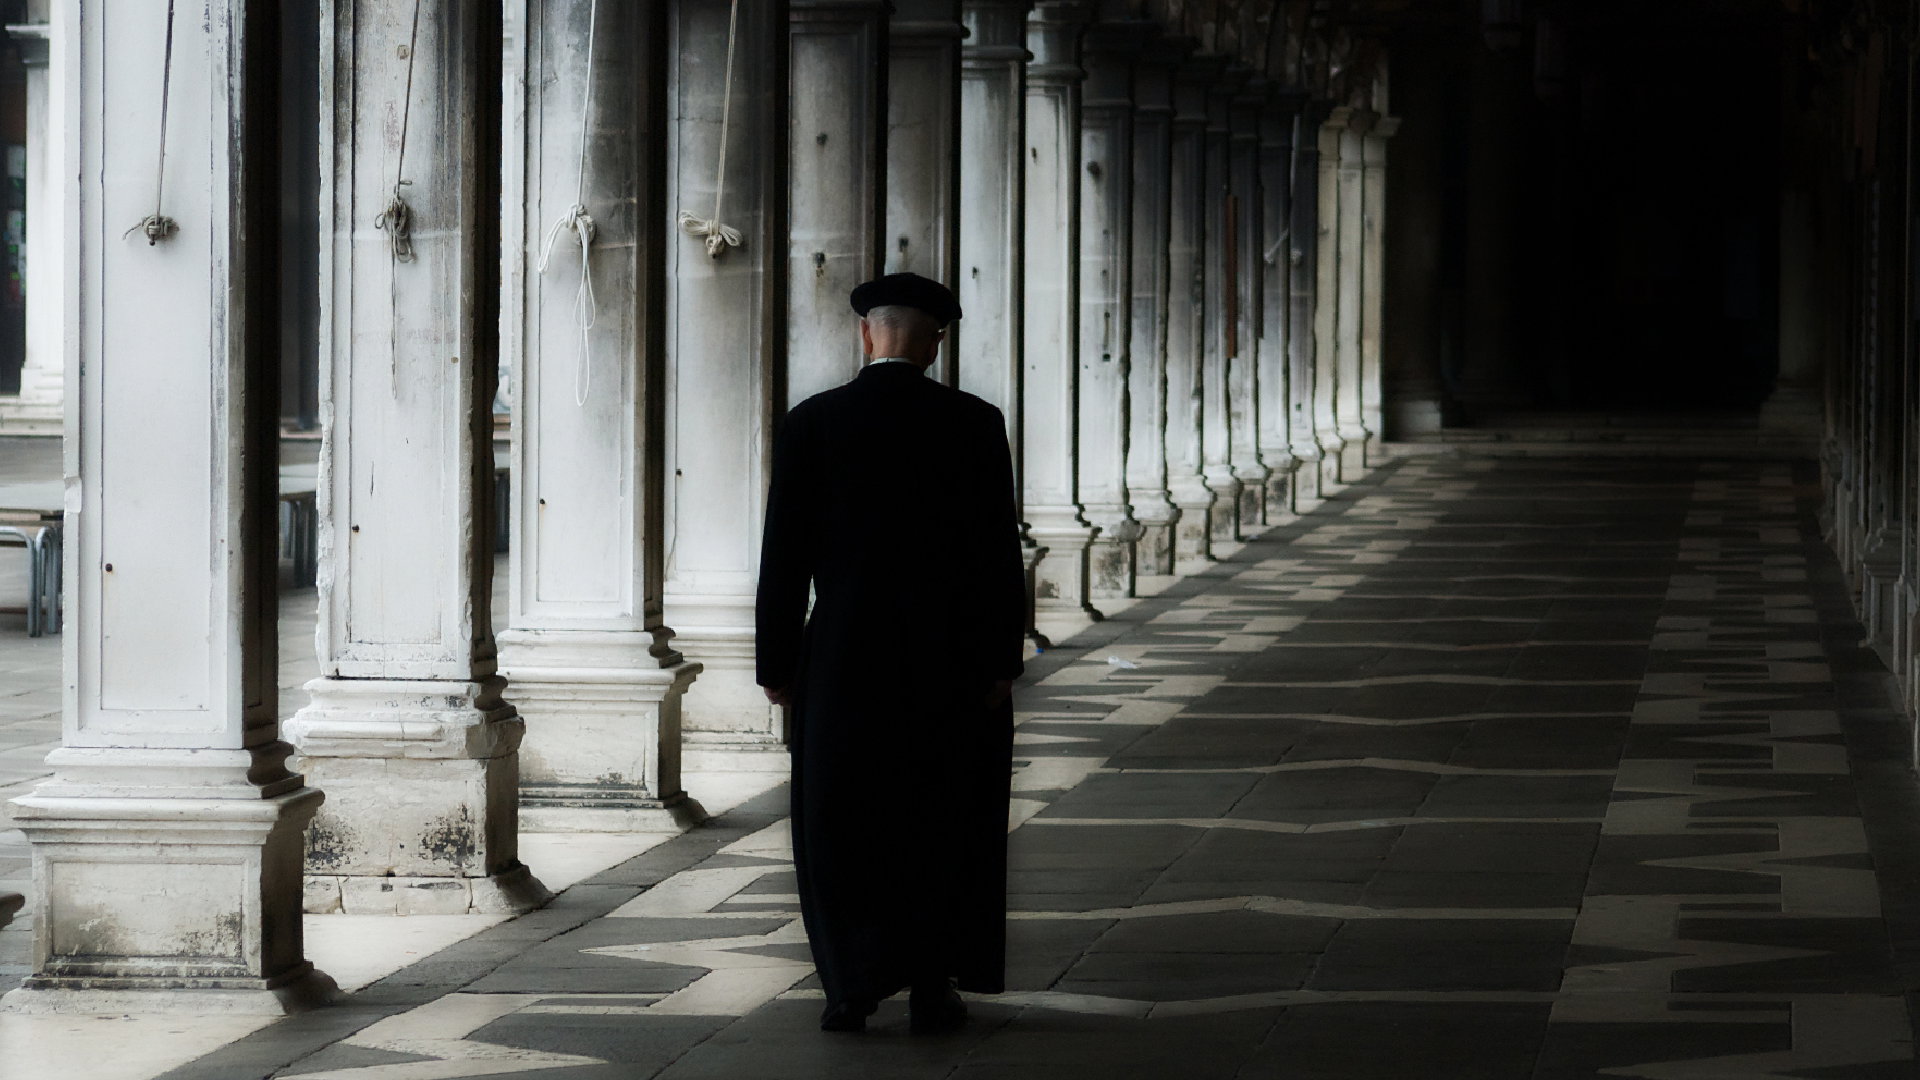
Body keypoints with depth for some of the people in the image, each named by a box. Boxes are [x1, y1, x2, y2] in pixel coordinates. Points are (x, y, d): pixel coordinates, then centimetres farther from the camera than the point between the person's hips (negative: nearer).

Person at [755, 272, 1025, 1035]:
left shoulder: (811, 424, -4)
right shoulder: (975, 425, -4)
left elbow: (784, 556, -3)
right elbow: (999, 552, -6)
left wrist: (777, 662, 3)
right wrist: (1000, 660, -1)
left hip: (844, 658, 0)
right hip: (950, 659, 0)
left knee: (842, 827, 8)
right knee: (941, 826, 9)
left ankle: (852, 988, 6)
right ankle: (932, 989, 9)